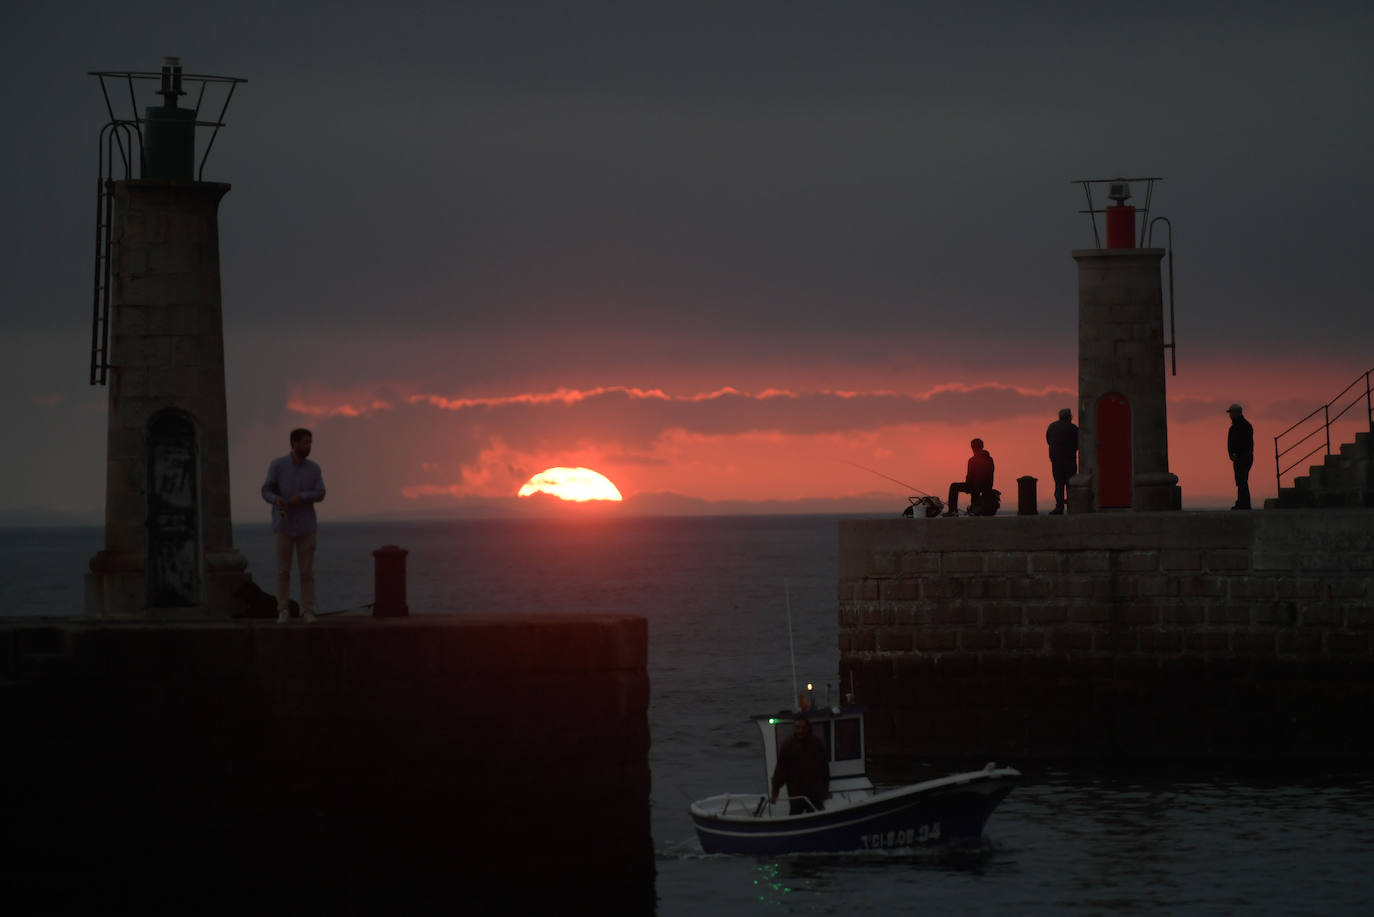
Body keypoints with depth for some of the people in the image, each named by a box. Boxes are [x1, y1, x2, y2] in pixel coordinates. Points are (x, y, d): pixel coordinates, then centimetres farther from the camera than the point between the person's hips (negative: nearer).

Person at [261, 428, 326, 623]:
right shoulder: (277, 465, -4)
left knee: (307, 571, 0)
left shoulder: (314, 469, 2)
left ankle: (308, 611, 7)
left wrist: (302, 497, -27)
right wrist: (276, 499, -30)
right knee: (283, 570, 1)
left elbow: (320, 495, -7)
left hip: (306, 527, 1)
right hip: (284, 526, -1)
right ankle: (283, 611, 9)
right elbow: (266, 492, -6)